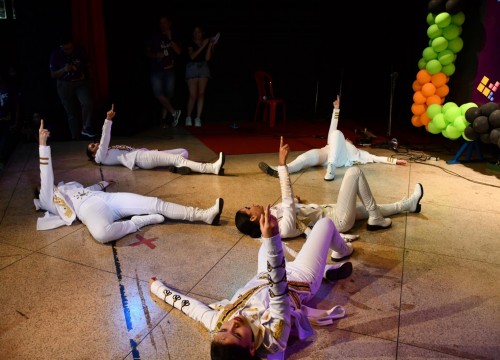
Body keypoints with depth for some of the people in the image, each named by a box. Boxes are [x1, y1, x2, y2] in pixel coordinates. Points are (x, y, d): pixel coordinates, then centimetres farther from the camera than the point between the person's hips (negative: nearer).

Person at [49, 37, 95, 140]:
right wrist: (64, 69, -22)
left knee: (88, 103, -28)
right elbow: (53, 75, -6)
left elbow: (88, 66, 11)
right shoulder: (55, 54, -7)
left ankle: (86, 128, -15)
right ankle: (75, 137, 16)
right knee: (71, 113, 6)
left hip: (81, 82, 0)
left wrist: (85, 75, -4)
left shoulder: (80, 51, -5)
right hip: (65, 85, 0)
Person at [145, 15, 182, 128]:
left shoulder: (174, 38, 10)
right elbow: (147, 52, 6)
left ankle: (164, 119, 10)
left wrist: (170, 39, -12)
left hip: (169, 70, 2)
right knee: (158, 93, -17)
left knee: (168, 95, 2)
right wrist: (156, 55, -14)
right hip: (156, 70, -1)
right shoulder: (153, 37, 6)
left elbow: (179, 51, -3)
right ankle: (174, 112, -7)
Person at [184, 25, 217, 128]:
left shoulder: (207, 43, 10)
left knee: (201, 94, -5)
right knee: (193, 95, -7)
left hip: (203, 67, 2)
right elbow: (192, 56, -12)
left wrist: (210, 46, -9)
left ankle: (198, 118, -3)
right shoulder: (191, 44, 4)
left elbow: (207, 58, 0)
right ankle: (188, 117, 9)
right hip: (192, 68, -2)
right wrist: (202, 46, -15)